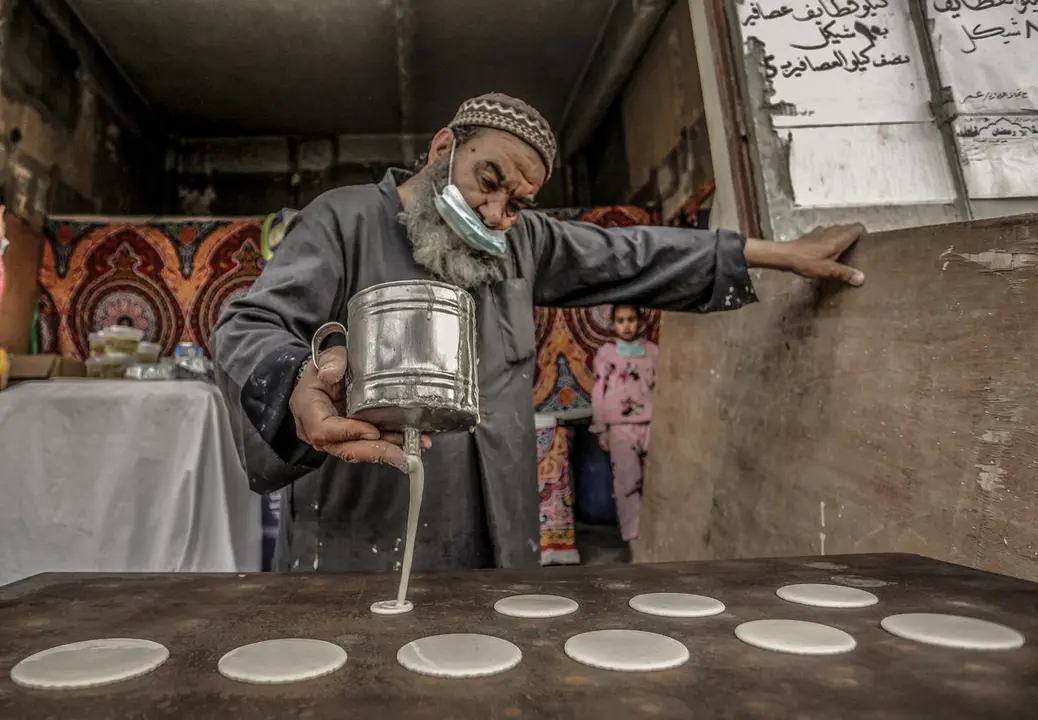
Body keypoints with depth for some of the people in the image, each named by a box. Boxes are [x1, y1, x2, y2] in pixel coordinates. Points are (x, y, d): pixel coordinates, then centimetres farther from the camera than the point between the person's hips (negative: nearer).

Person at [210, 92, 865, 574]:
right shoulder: (344, 223, -5)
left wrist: (782, 253, 15)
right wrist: (300, 386, -40)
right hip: (358, 552, -4)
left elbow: (632, 257, 14)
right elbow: (247, 330, -15)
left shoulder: (519, 242, 11)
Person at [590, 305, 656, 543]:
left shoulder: (653, 351, 7)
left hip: (651, 424, 2)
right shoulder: (605, 353, 2)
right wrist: (600, 429, -2)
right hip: (620, 426, -2)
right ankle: (633, 533, 6)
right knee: (628, 480, -4)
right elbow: (598, 392, 1)